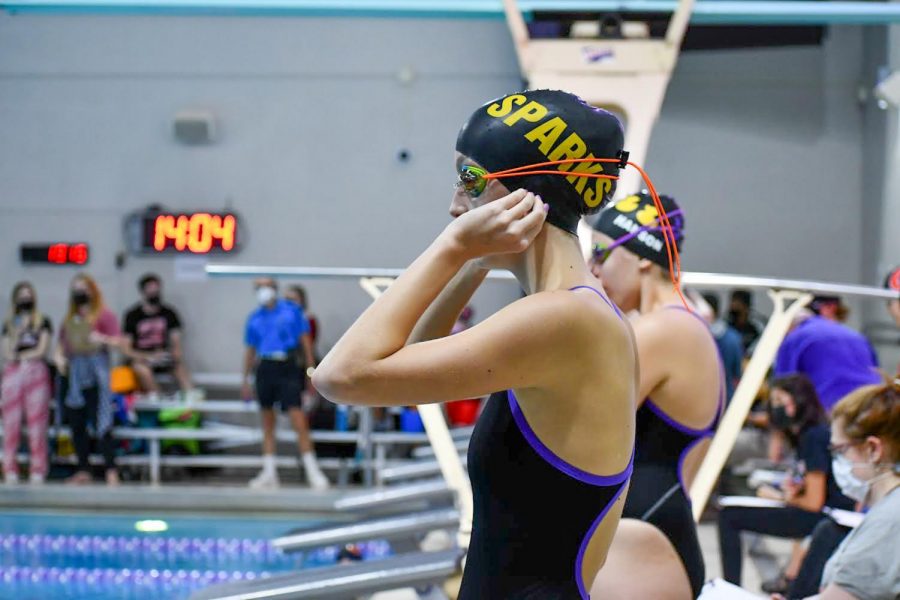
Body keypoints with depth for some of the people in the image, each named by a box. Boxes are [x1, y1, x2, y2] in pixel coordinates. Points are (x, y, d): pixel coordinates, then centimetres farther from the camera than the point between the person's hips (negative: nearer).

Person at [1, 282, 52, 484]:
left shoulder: (42, 322, 10)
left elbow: (41, 350, 1)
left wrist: (18, 356, 3)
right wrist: (18, 332, -4)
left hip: (36, 372, -2)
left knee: (37, 424, -7)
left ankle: (37, 473, -6)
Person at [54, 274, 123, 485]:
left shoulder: (104, 315, 1)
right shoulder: (70, 319, 18)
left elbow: (117, 341, -6)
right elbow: (62, 343, 25)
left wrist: (102, 339, -25)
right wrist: (59, 357, 4)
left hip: (95, 372, -6)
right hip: (74, 373, 6)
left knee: (101, 424, -12)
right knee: (76, 424, 7)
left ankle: (111, 472, -12)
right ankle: (83, 471, 15)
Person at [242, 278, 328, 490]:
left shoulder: (292, 311, 3)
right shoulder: (254, 318, 11)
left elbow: (305, 340, 4)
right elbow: (249, 350, 16)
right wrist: (246, 381, 15)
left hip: (288, 368, -4)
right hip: (265, 368, 4)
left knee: (298, 420, -12)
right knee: (267, 423, 7)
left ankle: (312, 471, -10)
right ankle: (269, 473, 11)